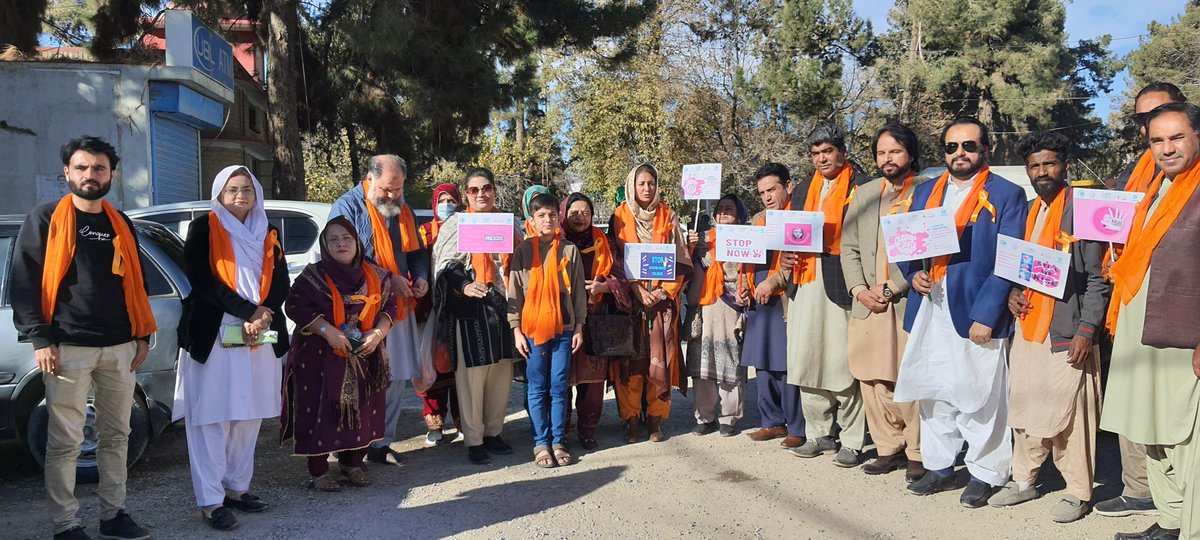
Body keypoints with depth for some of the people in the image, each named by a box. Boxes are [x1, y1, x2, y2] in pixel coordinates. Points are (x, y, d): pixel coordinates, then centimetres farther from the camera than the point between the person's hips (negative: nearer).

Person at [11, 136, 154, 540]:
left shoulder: (122, 225, 14)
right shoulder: (45, 220, 0)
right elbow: (24, 283, -4)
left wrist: (142, 336, 11)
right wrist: (40, 340, -11)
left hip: (120, 349, 5)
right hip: (68, 349, -4)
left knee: (117, 437, 10)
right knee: (65, 442, -1)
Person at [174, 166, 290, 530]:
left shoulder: (268, 234, 14)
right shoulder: (203, 228, 1)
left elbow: (281, 281, 10)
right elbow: (202, 279, -9)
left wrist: (265, 313, -9)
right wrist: (247, 312, -14)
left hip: (259, 336, 5)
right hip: (213, 334, -5)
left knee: (248, 417, 8)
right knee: (212, 419, -4)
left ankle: (237, 488, 20)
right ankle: (210, 501, 1)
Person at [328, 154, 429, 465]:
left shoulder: (403, 210, 14)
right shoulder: (348, 207, -6)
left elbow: (416, 251, 21)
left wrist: (421, 277, 1)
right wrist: (388, 279, -17)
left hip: (399, 306, 6)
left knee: (396, 377, 8)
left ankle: (381, 443, 19)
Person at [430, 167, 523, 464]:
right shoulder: (456, 224, 3)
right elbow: (446, 266, -5)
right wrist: (463, 287, -23)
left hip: (502, 307, 5)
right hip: (469, 309, -4)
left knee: (501, 372, 7)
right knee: (472, 373, -5)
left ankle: (493, 431, 21)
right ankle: (473, 440, 4)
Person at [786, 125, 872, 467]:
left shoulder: (862, 187, 1)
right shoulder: (803, 191, 21)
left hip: (842, 283, -6)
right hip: (806, 282, 6)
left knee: (844, 363, -4)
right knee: (807, 361, 8)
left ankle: (851, 441, 6)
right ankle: (819, 435, 19)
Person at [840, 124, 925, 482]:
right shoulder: (864, 194, 16)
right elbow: (848, 248, 15)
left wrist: (890, 288, -11)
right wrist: (859, 289, 0)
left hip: (909, 303, -5)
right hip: (867, 305, 5)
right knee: (873, 382, 7)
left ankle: (918, 454, 11)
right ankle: (889, 449, 20)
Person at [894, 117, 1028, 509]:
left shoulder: (1007, 195, -2)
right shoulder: (925, 192, 14)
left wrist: (985, 315, -15)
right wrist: (913, 274, -5)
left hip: (975, 315, -5)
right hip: (929, 312, 5)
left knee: (979, 399, 2)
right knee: (932, 394, 12)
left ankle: (985, 475, 16)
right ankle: (939, 467, 26)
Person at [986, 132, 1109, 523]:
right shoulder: (1027, 212, 14)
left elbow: (1098, 277, -9)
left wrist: (1086, 331, -14)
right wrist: (1013, 294, 4)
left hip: (1067, 336, -6)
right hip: (1027, 330, 6)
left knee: (1070, 416, -2)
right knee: (1024, 412, 12)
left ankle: (1078, 492, 13)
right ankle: (1024, 480, 26)